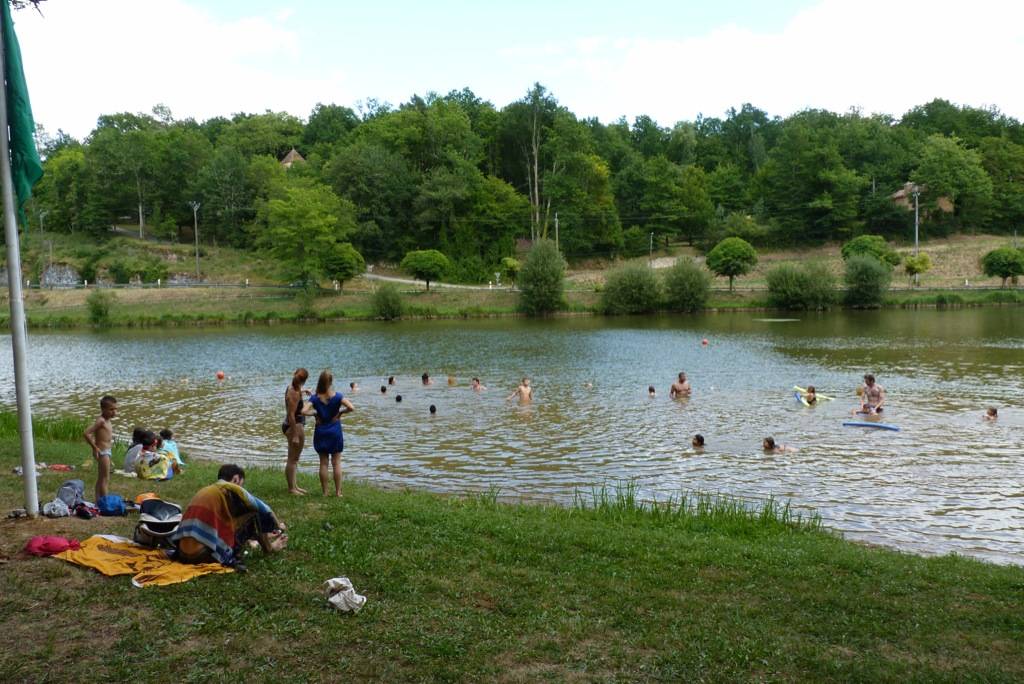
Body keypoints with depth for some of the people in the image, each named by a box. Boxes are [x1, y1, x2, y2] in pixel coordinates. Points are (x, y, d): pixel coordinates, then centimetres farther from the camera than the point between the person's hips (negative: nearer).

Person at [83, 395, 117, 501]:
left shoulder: (107, 420, 10)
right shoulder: (101, 421, -18)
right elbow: (86, 433, -25)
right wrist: (95, 447, -20)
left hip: (106, 452, 10)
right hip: (103, 452, -10)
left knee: (100, 479, 16)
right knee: (105, 479, -6)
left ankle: (99, 502, 24)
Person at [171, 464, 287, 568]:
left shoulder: (205, 491, 23)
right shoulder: (231, 489, 0)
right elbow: (263, 510, 11)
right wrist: (278, 526, 31)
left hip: (183, 554, 8)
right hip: (205, 554, -8)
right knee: (254, 515, 5)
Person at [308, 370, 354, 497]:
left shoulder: (315, 398, -8)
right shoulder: (337, 396, -11)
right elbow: (351, 408, -21)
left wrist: (314, 413, -1)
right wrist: (341, 412, -4)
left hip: (320, 433, 1)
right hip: (335, 432, -1)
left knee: (323, 463, 8)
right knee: (336, 463, 6)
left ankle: (325, 492, 11)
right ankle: (338, 492, 9)